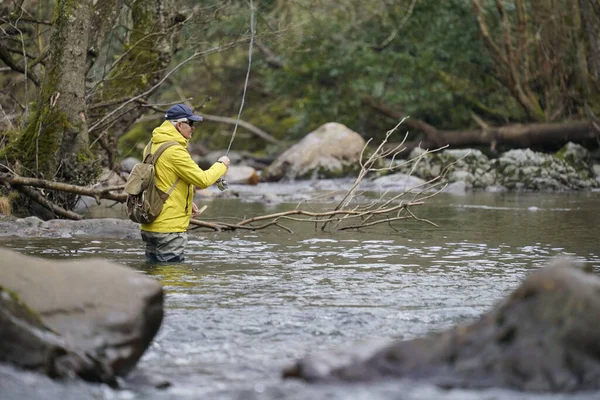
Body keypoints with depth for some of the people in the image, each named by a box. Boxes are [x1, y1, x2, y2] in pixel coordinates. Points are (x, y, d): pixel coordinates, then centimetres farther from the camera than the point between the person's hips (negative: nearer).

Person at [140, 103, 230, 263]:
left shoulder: (153, 146, 12)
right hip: (169, 228, -9)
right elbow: (202, 180, -17)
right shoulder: (175, 151, -17)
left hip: (149, 225, 9)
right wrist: (221, 165, 1)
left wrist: (187, 202, 19)